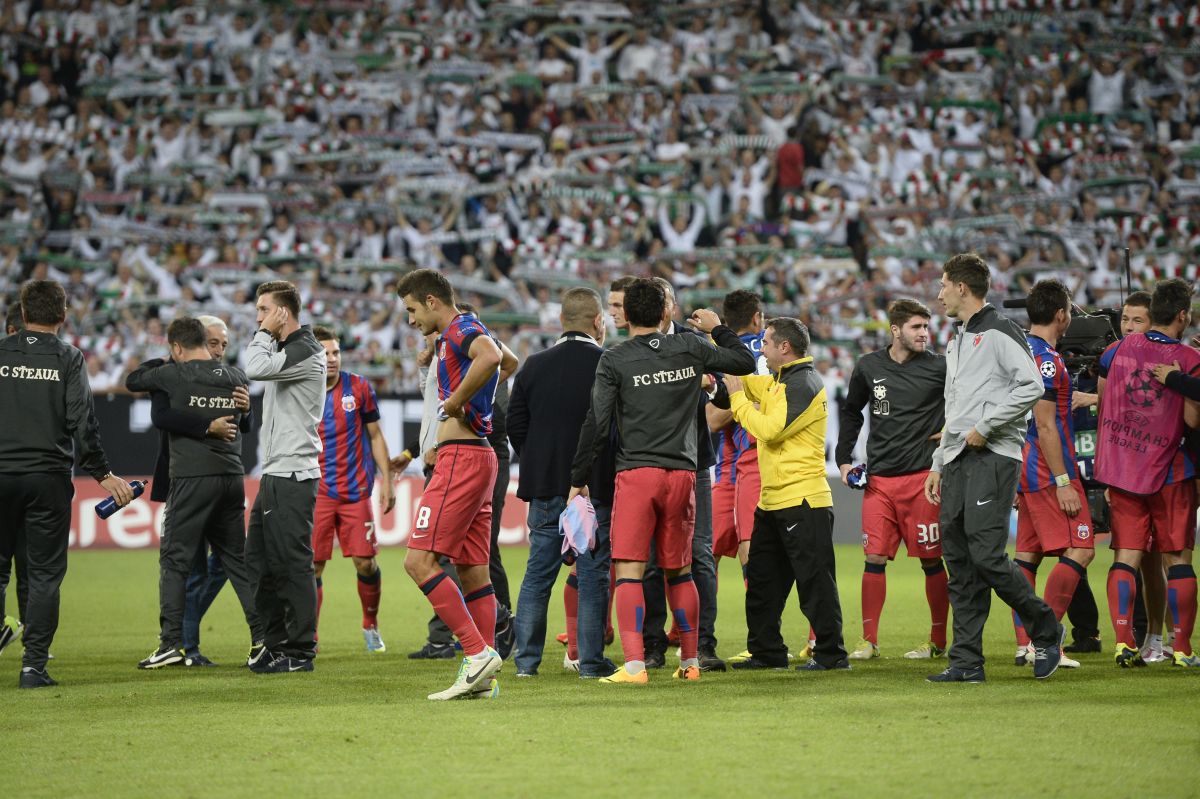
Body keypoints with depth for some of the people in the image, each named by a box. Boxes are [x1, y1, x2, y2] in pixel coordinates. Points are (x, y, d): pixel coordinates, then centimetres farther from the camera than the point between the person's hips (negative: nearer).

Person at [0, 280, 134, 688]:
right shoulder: (67, 358, -2)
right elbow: (81, 423, -8)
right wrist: (103, 474, -2)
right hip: (49, 478, -1)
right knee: (45, 573, 3)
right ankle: (34, 664, -1)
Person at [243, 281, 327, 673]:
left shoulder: (306, 351, -12)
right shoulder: (283, 350, 19)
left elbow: (256, 368, -25)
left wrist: (263, 333, -12)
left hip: (293, 475, -10)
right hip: (273, 475, 10)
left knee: (292, 563, -8)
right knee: (259, 558, 12)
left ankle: (300, 651, -4)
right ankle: (276, 641, 19)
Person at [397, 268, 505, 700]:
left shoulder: (461, 328, -10)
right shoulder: (457, 335, 20)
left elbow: (491, 355, -33)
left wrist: (455, 401, -21)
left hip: (461, 458, -10)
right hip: (477, 458, 10)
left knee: (419, 560, -13)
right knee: (473, 570, 8)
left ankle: (478, 653, -18)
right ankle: (484, 677, 7)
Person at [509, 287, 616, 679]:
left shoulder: (534, 365, 3)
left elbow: (515, 424, 4)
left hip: (544, 484, 4)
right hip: (596, 485, -4)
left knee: (538, 571, 10)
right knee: (593, 573, 3)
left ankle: (527, 659, 9)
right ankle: (590, 660, 2)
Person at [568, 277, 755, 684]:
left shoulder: (614, 361, -3)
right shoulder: (691, 349, 6)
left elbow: (597, 425, -5)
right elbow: (745, 362, 19)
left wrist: (578, 480, 1)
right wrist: (717, 327, 33)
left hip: (636, 473, -4)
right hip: (682, 473, 4)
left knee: (629, 571, -6)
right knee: (679, 571, 15)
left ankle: (634, 665, -17)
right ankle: (690, 662, 22)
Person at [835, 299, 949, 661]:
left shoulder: (939, 367, -3)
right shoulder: (868, 368, 7)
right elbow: (851, 412, 21)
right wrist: (844, 459, 15)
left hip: (922, 477, -3)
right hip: (878, 479, 3)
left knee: (931, 559, 0)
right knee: (874, 557, 0)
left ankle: (938, 640, 10)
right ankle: (869, 640, 7)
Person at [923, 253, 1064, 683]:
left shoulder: (1000, 333, -5)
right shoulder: (957, 341, 24)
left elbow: (1031, 386, -17)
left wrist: (985, 426, -15)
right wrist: (938, 464, 23)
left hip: (993, 458, -9)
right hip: (957, 462, 9)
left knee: (986, 555, -15)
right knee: (959, 563, 3)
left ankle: (1046, 631, 4)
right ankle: (966, 661, 4)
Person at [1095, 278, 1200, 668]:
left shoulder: (1118, 350, 2)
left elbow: (1102, 405, 14)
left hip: (1119, 467, 3)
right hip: (1168, 472, -3)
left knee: (1126, 555, 5)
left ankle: (1123, 643, -5)